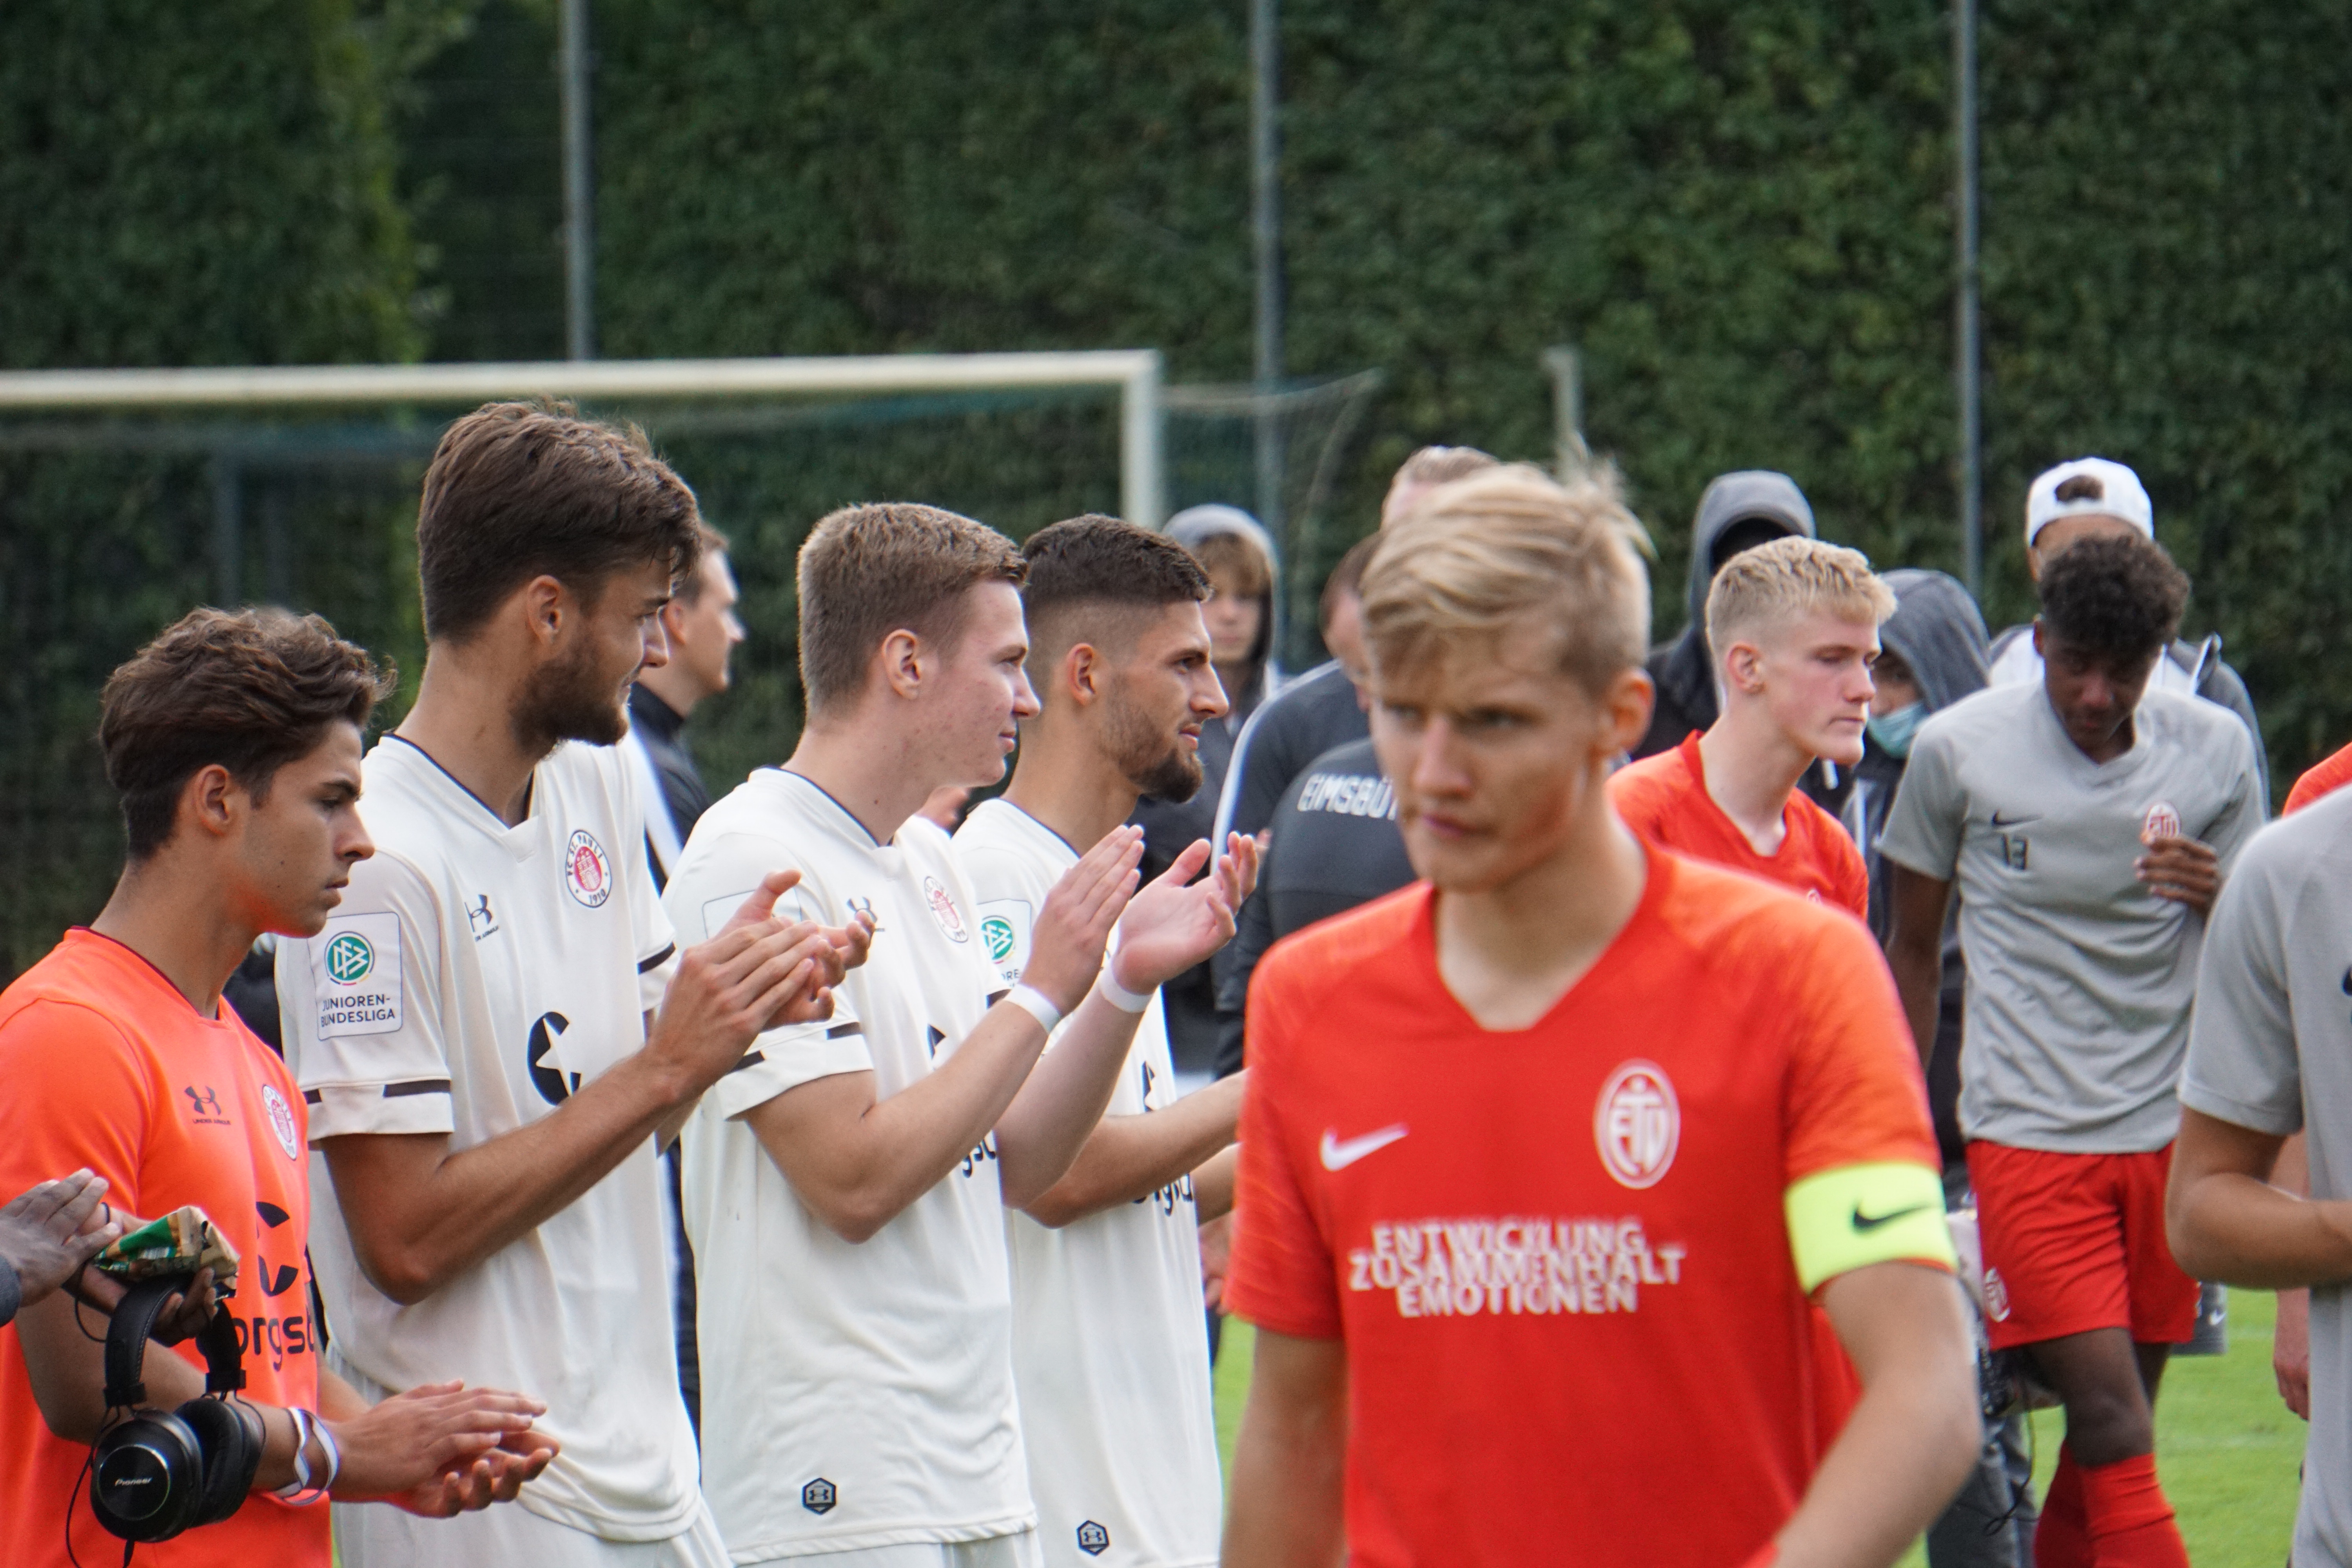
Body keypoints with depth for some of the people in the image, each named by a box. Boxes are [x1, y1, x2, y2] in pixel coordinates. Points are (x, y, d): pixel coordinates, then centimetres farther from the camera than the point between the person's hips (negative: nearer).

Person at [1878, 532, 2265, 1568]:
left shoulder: (2214, 753, 4)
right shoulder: (1958, 750, -3)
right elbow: (1914, 951, 10)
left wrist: (2220, 896, -12)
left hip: (2170, 1133, 3)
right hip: (2029, 1131, -3)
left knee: (2107, 1441, 6)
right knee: (2116, 1440, -14)